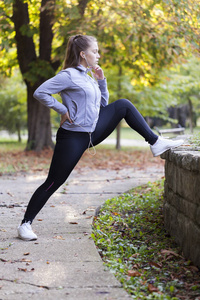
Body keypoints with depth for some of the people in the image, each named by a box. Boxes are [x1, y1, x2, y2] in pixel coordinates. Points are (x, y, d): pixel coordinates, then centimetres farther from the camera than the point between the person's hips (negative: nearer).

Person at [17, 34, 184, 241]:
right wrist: (63, 110, -18)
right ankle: (25, 224, 4)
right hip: (73, 137, -8)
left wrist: (101, 80, 8)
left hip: (93, 132, 8)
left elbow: (103, 104, 19)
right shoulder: (69, 75, -13)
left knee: (123, 105, 3)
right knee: (53, 183, -6)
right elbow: (40, 93, -21)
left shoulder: (88, 77, 13)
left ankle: (155, 143, 0)